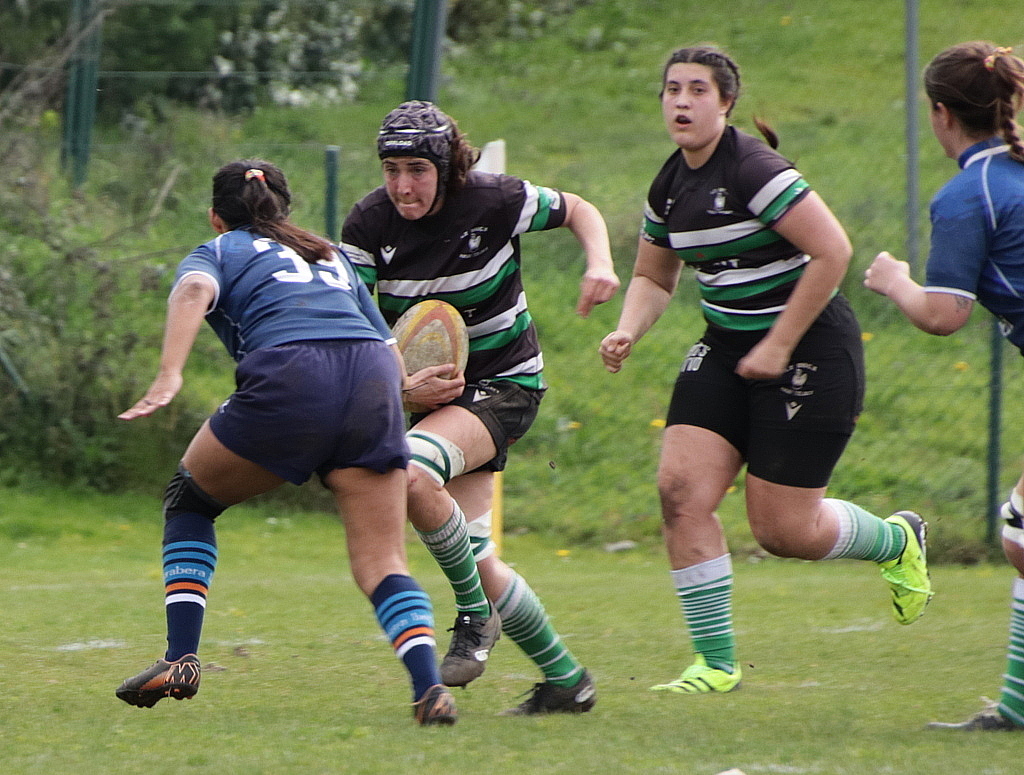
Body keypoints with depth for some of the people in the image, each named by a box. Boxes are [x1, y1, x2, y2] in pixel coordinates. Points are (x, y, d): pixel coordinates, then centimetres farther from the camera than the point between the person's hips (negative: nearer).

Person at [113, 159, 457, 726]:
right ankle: (429, 684, -21)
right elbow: (393, 355, 27)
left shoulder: (216, 252, 22)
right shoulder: (334, 258, 35)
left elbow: (194, 291, -4)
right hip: (374, 379, 3)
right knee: (381, 564, 4)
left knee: (189, 498, 22)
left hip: (288, 376, -3)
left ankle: (181, 659, 12)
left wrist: (168, 377, -17)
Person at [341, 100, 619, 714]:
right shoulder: (369, 224, -10)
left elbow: (577, 210, 3)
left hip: (504, 381, -4)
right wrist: (400, 384, -23)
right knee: (475, 559, 0)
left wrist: (601, 264, -16)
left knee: (412, 470, -32)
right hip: (432, 387, 4)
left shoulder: (495, 201, -16)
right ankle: (565, 679, 17)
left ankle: (476, 617, -14)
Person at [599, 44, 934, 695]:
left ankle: (897, 540, 30)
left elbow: (833, 251, -23)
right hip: (726, 348, 7)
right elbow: (654, 277, 20)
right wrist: (628, 331, -1)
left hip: (810, 349, -7)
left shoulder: (753, 169, -19)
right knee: (681, 490, -11)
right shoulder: (670, 187, 6)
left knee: (784, 531, -3)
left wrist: (778, 348, -20)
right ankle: (717, 663, -3)